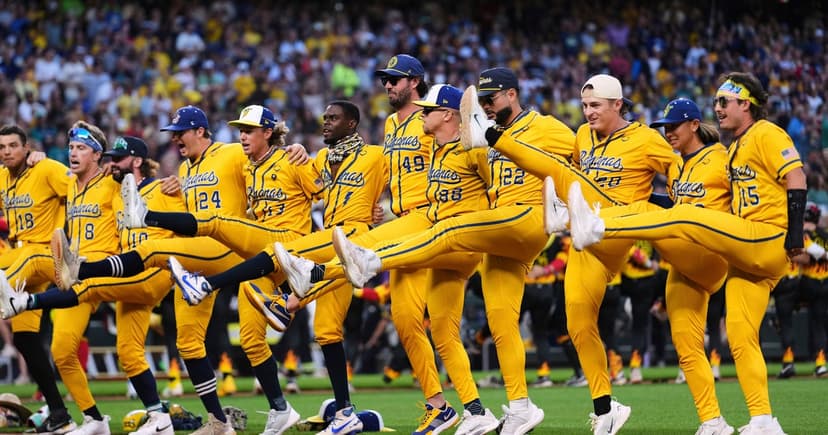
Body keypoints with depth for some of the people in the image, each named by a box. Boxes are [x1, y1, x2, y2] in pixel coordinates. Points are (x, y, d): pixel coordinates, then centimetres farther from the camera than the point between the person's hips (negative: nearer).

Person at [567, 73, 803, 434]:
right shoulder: (735, 149, 26)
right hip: (748, 253, 10)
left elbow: (796, 180, -12)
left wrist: (795, 231, -22)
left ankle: (596, 229, -23)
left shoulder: (766, 135, -3)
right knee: (741, 337, 4)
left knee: (683, 219, -18)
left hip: (768, 241, -10)